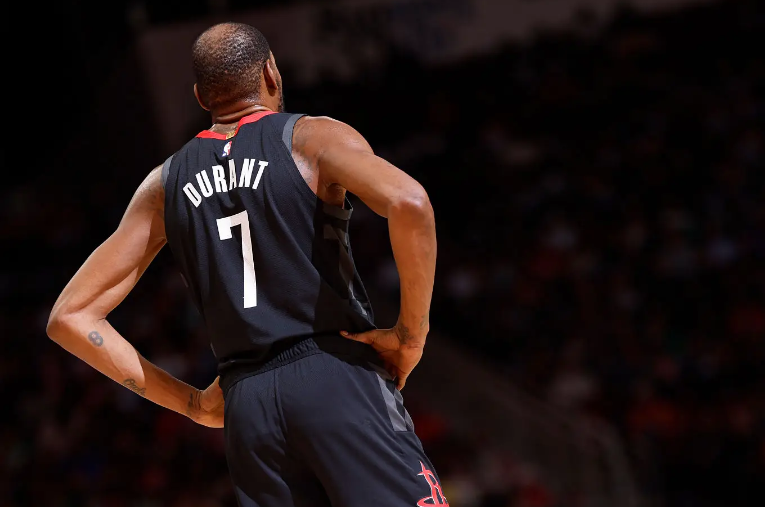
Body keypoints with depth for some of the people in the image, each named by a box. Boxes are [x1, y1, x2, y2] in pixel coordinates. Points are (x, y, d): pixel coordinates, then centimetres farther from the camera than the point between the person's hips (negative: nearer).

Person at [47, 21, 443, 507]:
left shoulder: (165, 184, 16)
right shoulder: (314, 138, 3)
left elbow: (70, 317, 14)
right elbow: (408, 203, -19)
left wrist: (193, 403, 14)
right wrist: (412, 334, -8)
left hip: (246, 404, 5)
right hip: (337, 373, -4)